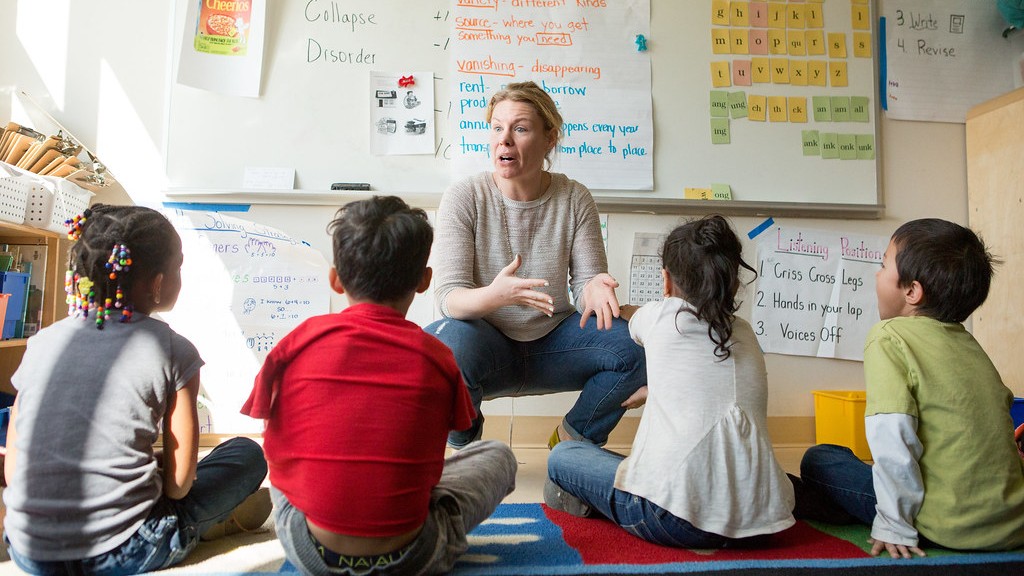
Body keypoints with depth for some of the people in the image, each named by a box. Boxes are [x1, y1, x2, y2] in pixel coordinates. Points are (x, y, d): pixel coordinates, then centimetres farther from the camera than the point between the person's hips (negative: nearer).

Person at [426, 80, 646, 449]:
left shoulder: (575, 199, -2)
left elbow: (587, 279, -4)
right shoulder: (464, 198, -9)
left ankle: (575, 436, 7)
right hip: (487, 345, -2)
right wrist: (493, 295, -40)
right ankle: (464, 446, -1)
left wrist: (593, 290, -31)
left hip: (554, 343, 2)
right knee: (448, 342, -36)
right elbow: (448, 295, -16)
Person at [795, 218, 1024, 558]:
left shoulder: (887, 336, -13)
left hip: (952, 529, -7)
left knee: (818, 461, 7)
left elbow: (892, 438, -22)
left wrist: (894, 526, -13)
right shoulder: (966, 341, 9)